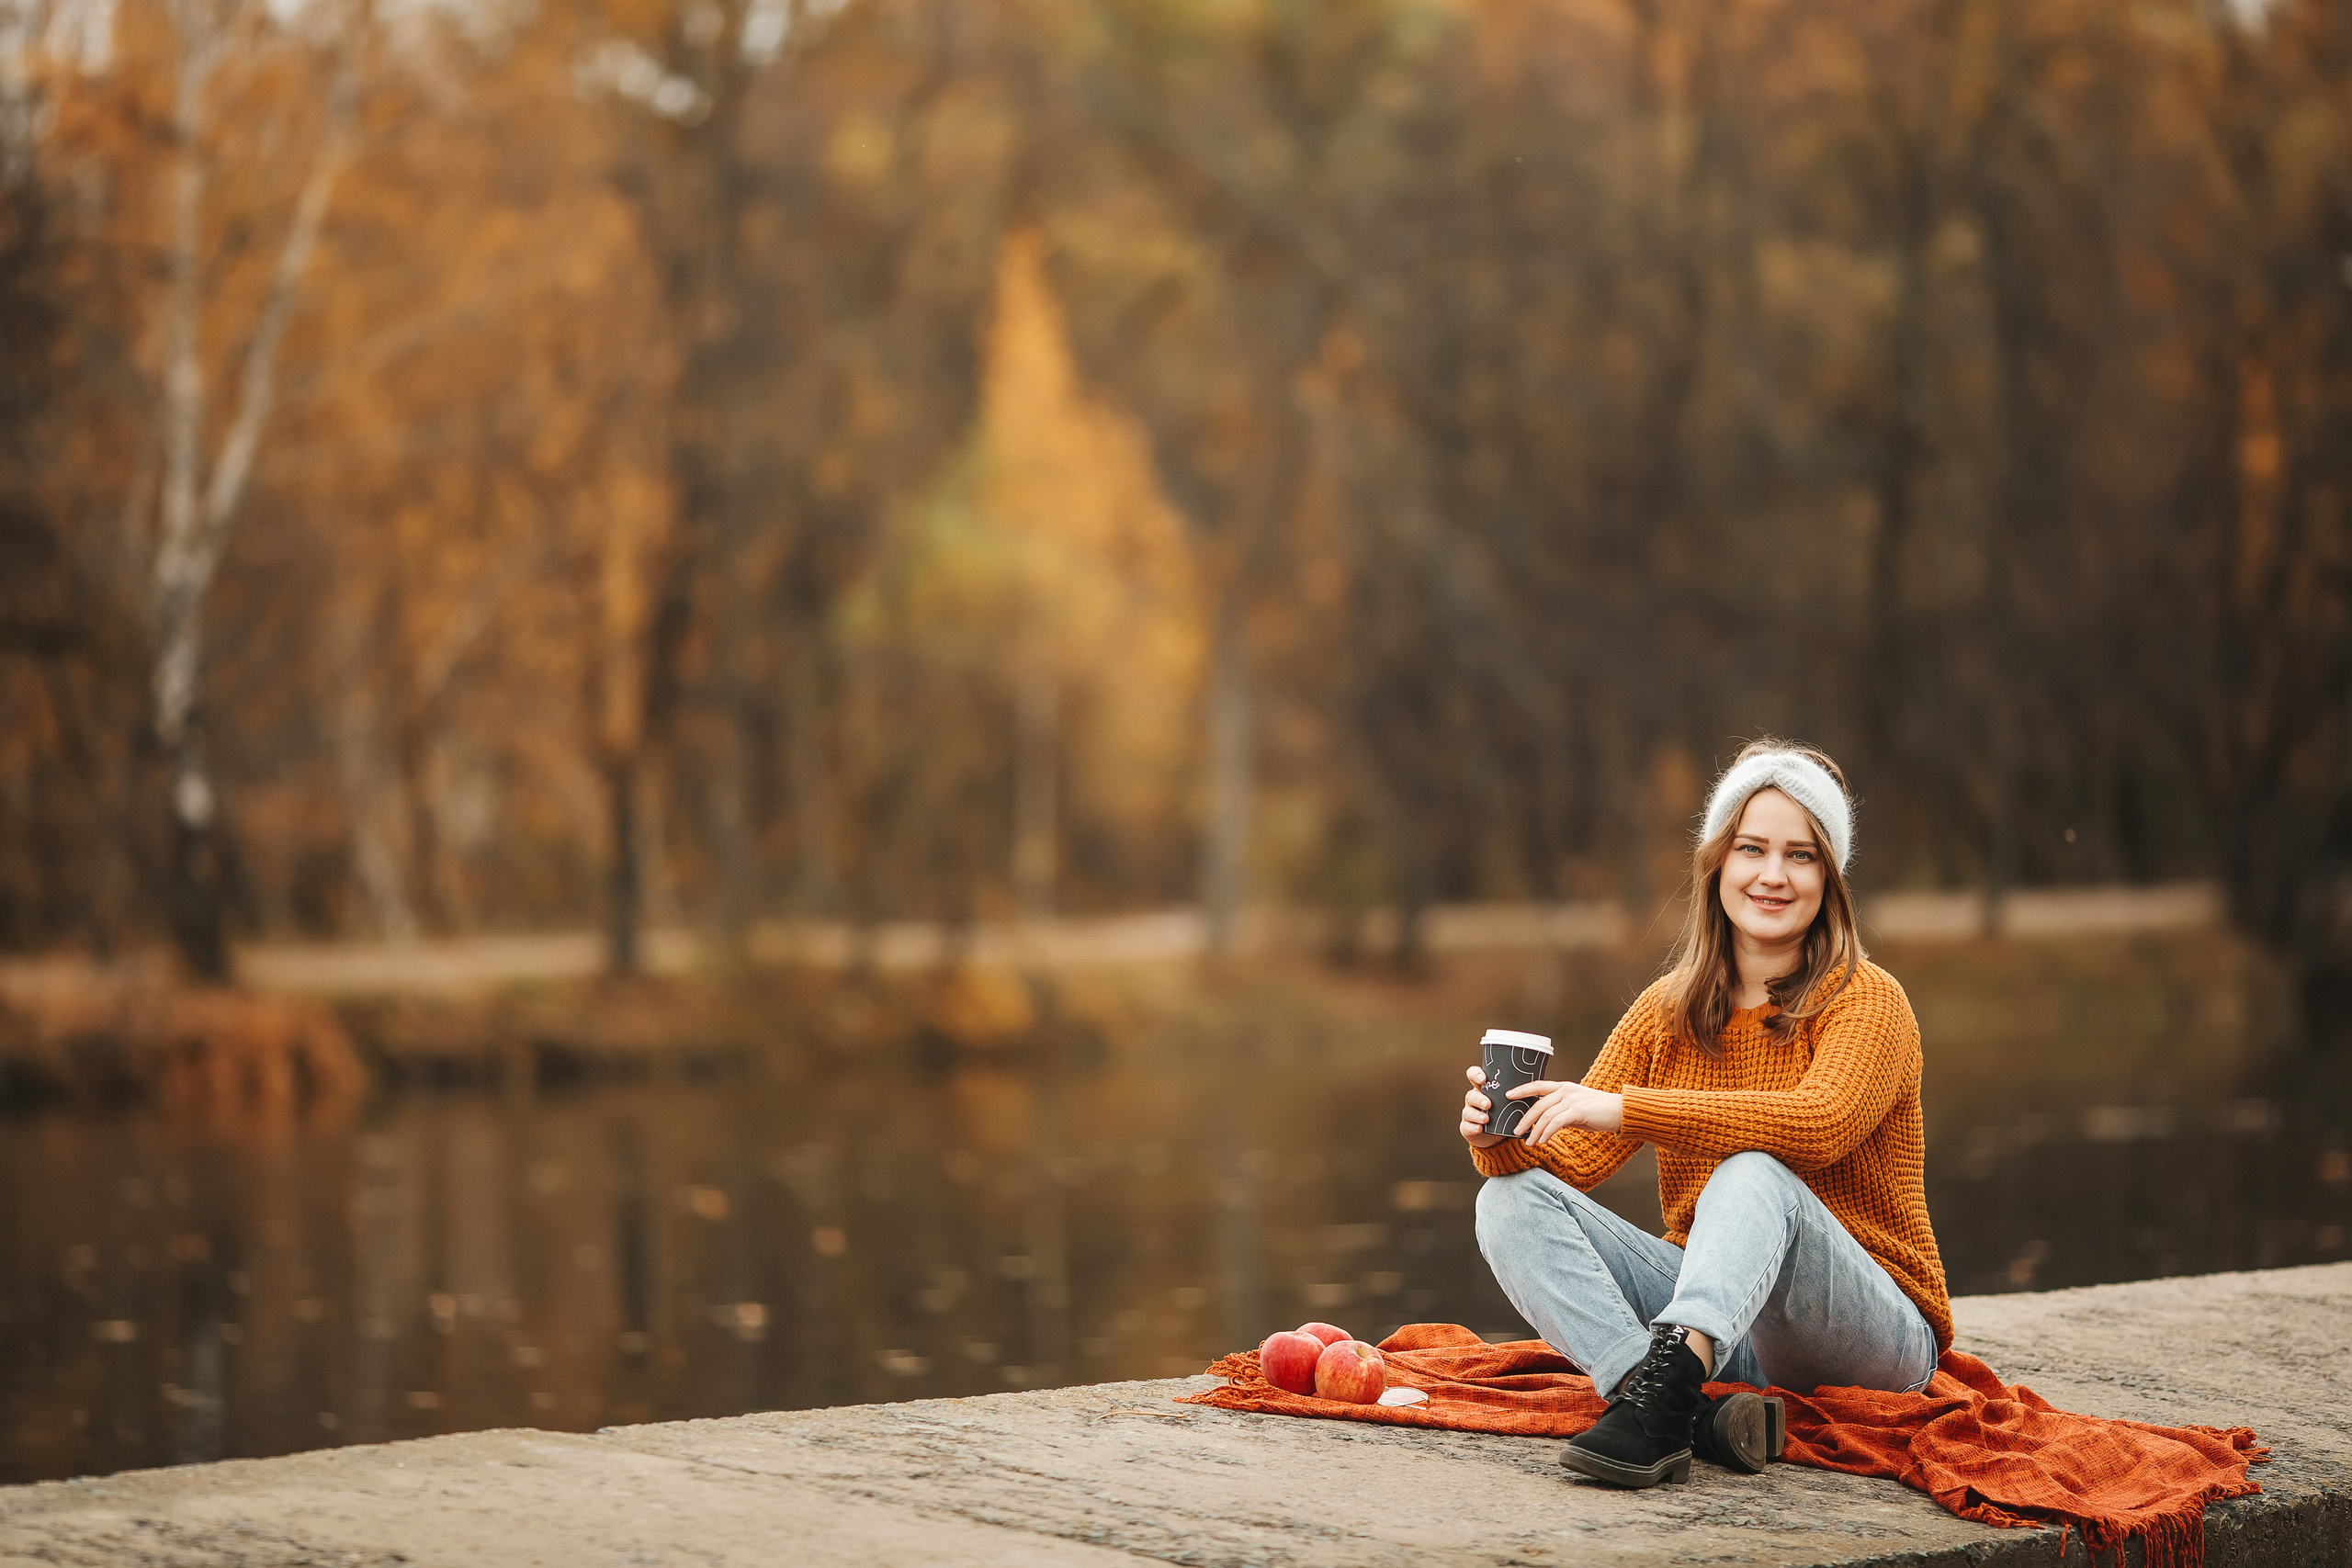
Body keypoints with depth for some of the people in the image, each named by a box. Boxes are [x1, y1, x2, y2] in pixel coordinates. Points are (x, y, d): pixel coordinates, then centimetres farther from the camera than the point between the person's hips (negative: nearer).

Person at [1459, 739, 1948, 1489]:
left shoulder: (1868, 1001, -7)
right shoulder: (1667, 1012, 9)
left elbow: (1815, 1124, -28)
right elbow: (1571, 1159, 2)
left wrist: (1625, 1108, -34)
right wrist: (1502, 1138, -23)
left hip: (1875, 1336, -5)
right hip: (1719, 1318, 5)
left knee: (1754, 1176, -34)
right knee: (1512, 1201, -13)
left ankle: (1660, 1392, -59)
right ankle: (1692, 1416, -37)